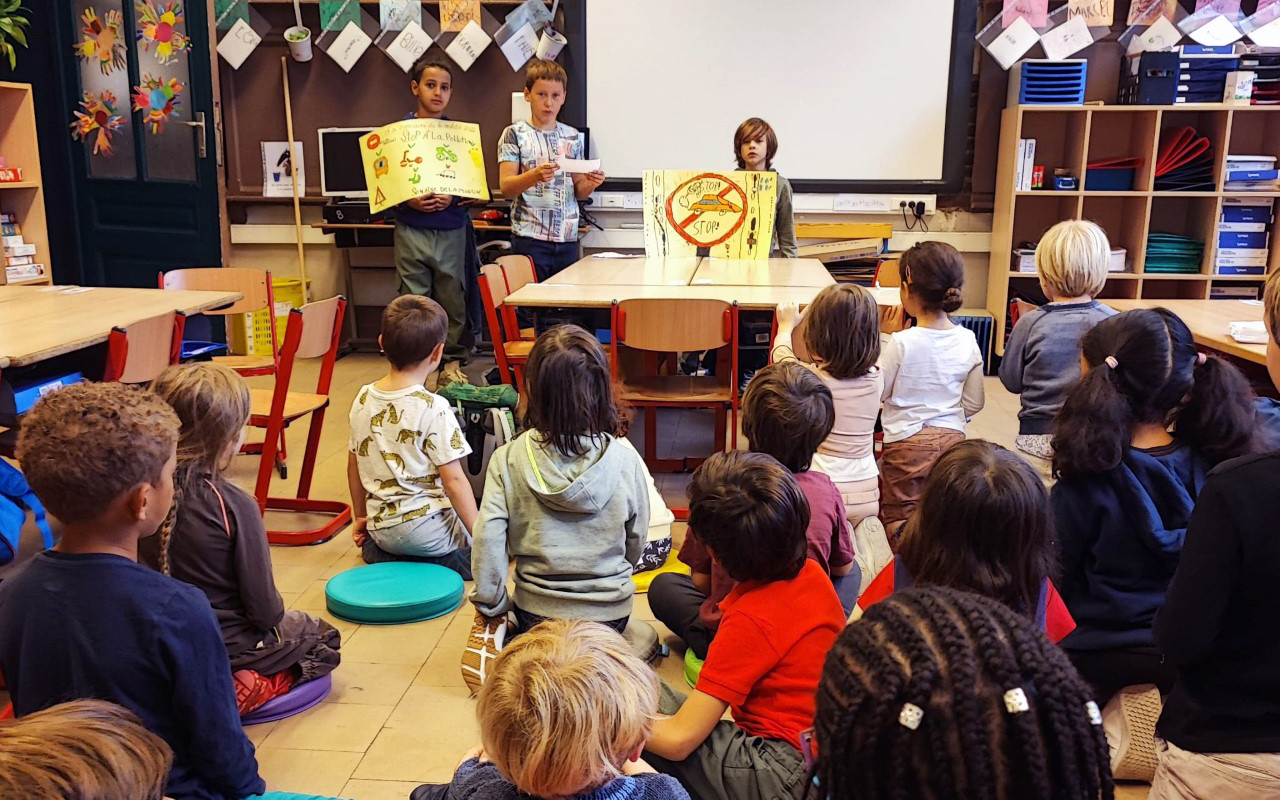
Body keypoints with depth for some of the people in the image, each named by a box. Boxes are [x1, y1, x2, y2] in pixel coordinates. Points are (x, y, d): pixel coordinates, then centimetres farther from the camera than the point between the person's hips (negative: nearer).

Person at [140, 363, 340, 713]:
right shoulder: (235, 505, -25)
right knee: (323, 636, 21)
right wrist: (275, 616, 7)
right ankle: (242, 690, 13)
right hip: (228, 647, -5)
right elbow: (263, 605, -18)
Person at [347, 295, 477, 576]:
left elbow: (354, 465, 9)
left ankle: (380, 552, 11)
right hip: (425, 528, -7)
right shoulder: (433, 408, -19)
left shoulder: (363, 398, 0)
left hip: (380, 528, 7)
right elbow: (454, 480, -19)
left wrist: (361, 517, 23)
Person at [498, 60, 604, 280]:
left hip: (567, 238, 4)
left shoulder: (572, 136, 12)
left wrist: (590, 184, -7)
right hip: (529, 238, -4)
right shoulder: (515, 134, 0)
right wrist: (535, 175, -25)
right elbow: (505, 187, -8)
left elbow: (578, 191, 15)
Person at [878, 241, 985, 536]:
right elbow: (974, 404, 4)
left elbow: (878, 393, -5)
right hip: (951, 438, 4)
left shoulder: (900, 343, -18)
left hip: (907, 442, -4)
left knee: (896, 516, 9)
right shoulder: (967, 341, -4)